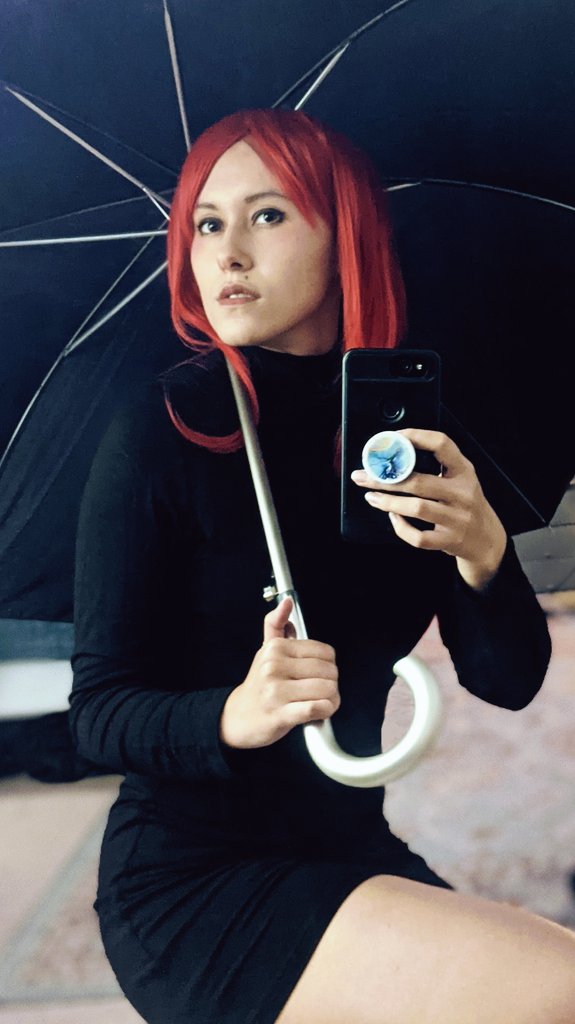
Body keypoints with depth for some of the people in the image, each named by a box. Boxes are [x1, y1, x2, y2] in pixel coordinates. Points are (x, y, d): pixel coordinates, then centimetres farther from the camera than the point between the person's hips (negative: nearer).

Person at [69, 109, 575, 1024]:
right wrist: (233, 715, -32)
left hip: (349, 846, 5)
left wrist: (483, 555, -21)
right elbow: (98, 710, -12)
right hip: (188, 883, -5)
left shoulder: (408, 432, 1)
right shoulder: (160, 434, -12)